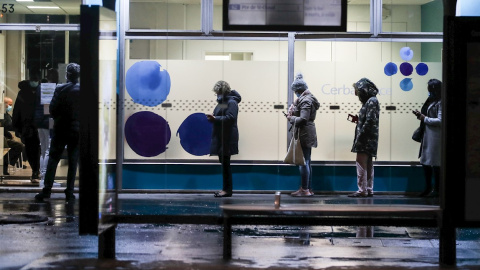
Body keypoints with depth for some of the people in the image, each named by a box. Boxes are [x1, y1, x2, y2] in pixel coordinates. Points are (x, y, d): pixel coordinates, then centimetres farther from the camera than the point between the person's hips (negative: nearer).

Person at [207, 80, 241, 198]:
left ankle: (228, 190, -3)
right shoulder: (222, 102, 17)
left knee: (225, 163, -7)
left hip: (227, 138, -9)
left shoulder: (231, 102, -11)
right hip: (220, 137, 9)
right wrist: (212, 118, 2)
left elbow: (230, 118, -22)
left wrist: (215, 118, -25)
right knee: (223, 162, 11)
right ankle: (226, 188, 17)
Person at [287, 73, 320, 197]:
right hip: (308, 133, 11)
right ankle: (308, 188, 21)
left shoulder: (305, 101, -16)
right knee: (307, 161, 15)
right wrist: (292, 115, 4)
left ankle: (305, 190, -3)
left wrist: (291, 118, -10)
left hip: (304, 134, -11)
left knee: (303, 162, -6)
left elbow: (303, 119, -25)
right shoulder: (308, 98, 15)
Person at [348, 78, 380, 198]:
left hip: (366, 138, -10)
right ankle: (369, 189, 14)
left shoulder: (371, 101, -13)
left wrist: (360, 136, -19)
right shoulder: (368, 101, 16)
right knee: (368, 165, 11)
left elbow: (370, 121, -19)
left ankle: (362, 190, -9)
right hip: (367, 139, 10)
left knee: (361, 163, -9)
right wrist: (357, 119, 8)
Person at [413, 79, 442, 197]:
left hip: (435, 137, -9)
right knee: (425, 162, 11)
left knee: (435, 163, -2)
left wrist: (424, 118, -12)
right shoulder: (431, 101, 14)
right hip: (427, 135, 9)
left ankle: (436, 189, 7)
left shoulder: (440, 103, -13)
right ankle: (428, 188, 20)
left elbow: (440, 121, -19)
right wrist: (420, 115, 4)